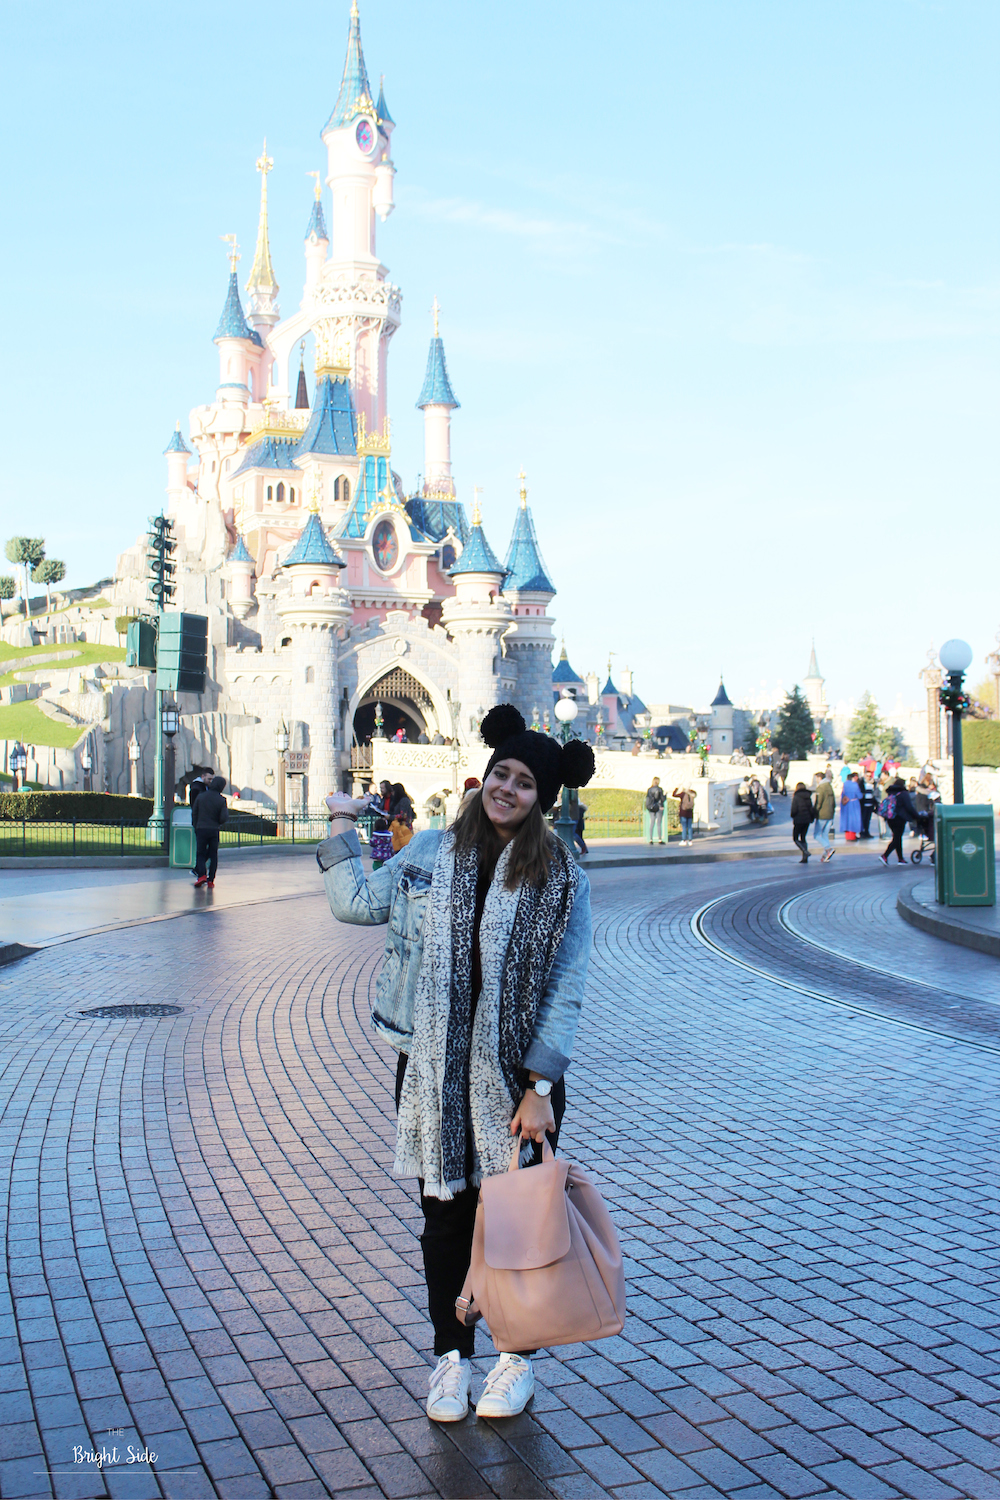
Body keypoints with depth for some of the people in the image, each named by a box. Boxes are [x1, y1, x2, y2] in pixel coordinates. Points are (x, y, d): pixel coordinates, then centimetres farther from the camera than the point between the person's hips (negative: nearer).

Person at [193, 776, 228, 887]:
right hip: (214, 830, -1)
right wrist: (226, 811, 8)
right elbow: (223, 818, -12)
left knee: (201, 854, 10)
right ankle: (210, 880, 6)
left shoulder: (201, 796, 2)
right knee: (213, 855, 9)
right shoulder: (221, 800, -6)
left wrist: (196, 827, 16)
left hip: (201, 829, 1)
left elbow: (194, 814, 6)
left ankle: (202, 874, -12)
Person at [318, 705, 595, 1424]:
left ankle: (518, 1358, 32)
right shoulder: (432, 852, 4)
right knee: (446, 1216, 13)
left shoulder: (561, 877, -6)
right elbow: (357, 904, 9)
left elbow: (567, 990, -8)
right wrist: (341, 826, 10)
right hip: (432, 1069, 2)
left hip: (516, 1074, -2)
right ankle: (452, 1354, 32)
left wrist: (540, 1086, -13)